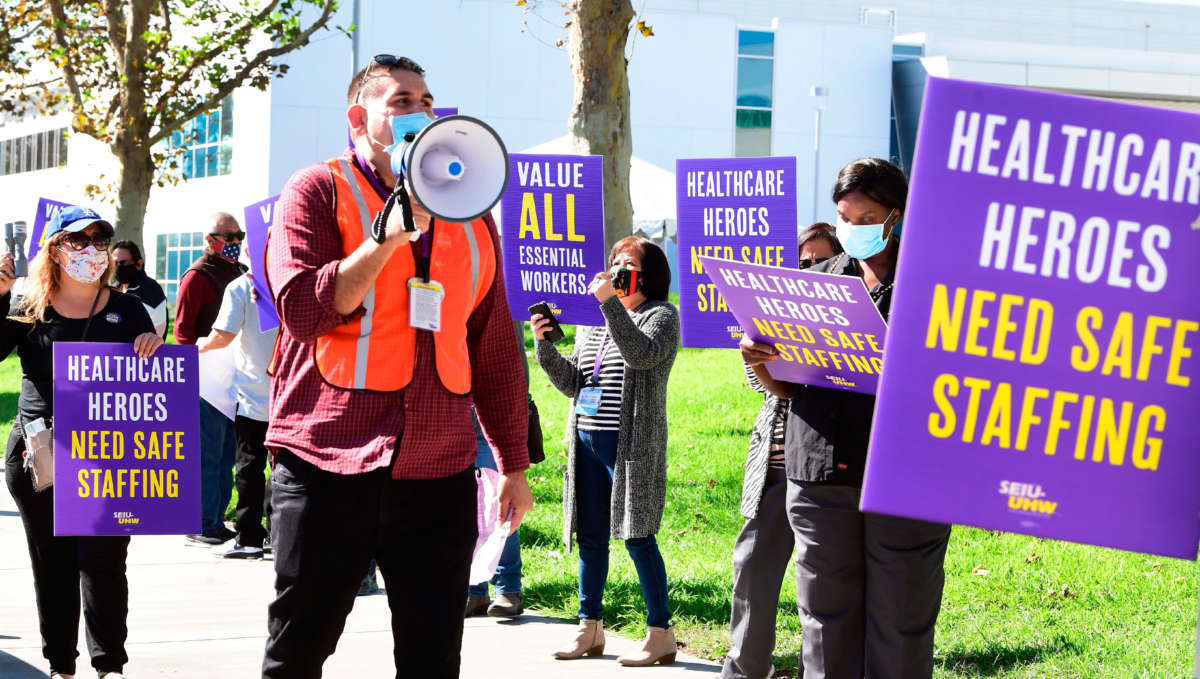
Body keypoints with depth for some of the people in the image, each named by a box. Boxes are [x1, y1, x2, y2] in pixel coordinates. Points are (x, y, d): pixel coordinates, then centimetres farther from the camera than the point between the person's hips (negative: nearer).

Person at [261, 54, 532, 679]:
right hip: (328, 466, -4)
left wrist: (514, 464, 16)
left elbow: (495, 348, 18)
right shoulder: (318, 192, 1)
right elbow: (302, 309, -13)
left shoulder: (466, 214, 16)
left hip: (439, 473, 4)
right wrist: (393, 233, -16)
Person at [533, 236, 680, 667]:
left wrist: (610, 303, -23)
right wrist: (544, 345, 1)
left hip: (632, 443, -7)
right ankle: (590, 629, 18)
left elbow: (640, 355, -21)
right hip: (587, 439, 7)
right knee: (590, 536, 9)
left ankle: (661, 634, -2)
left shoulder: (661, 315, 0)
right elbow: (572, 384, 15)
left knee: (636, 535, -8)